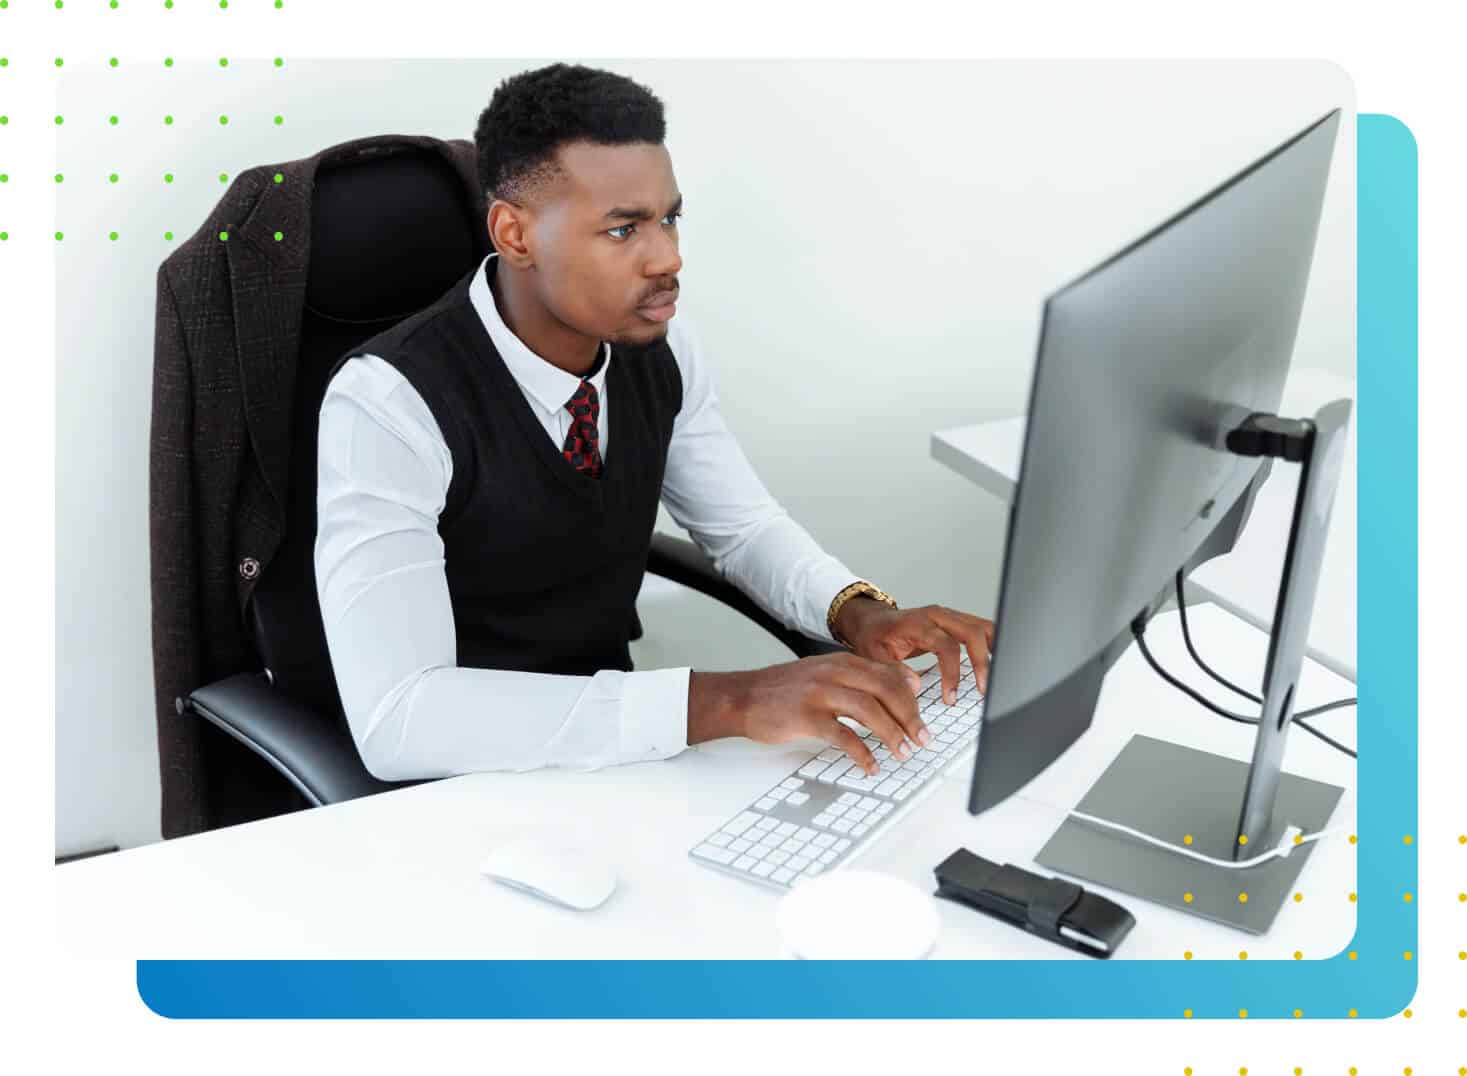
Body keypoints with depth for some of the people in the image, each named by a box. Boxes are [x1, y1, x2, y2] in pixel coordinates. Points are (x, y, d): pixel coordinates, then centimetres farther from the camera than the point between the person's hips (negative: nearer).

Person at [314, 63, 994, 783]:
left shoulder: (662, 347, -7)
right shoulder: (388, 403, -25)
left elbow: (744, 527, 7)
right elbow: (395, 720, -33)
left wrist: (856, 612, -15)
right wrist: (726, 703, -39)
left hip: (613, 742, 6)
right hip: (462, 782, -5)